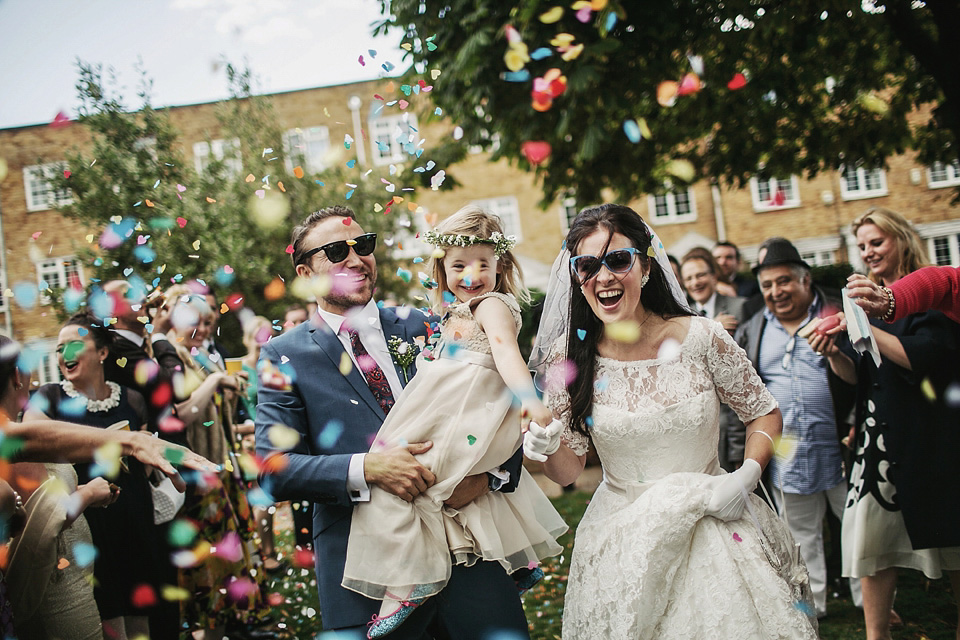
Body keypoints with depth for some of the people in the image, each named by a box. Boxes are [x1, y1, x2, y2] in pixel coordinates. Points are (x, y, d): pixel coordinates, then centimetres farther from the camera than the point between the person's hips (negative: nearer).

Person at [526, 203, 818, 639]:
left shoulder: (700, 338, -13)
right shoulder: (568, 358, -10)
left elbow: (764, 412, 2)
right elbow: (568, 470, -4)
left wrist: (745, 477, -13)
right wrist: (547, 448, -25)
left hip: (714, 525, 0)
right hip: (621, 539, 0)